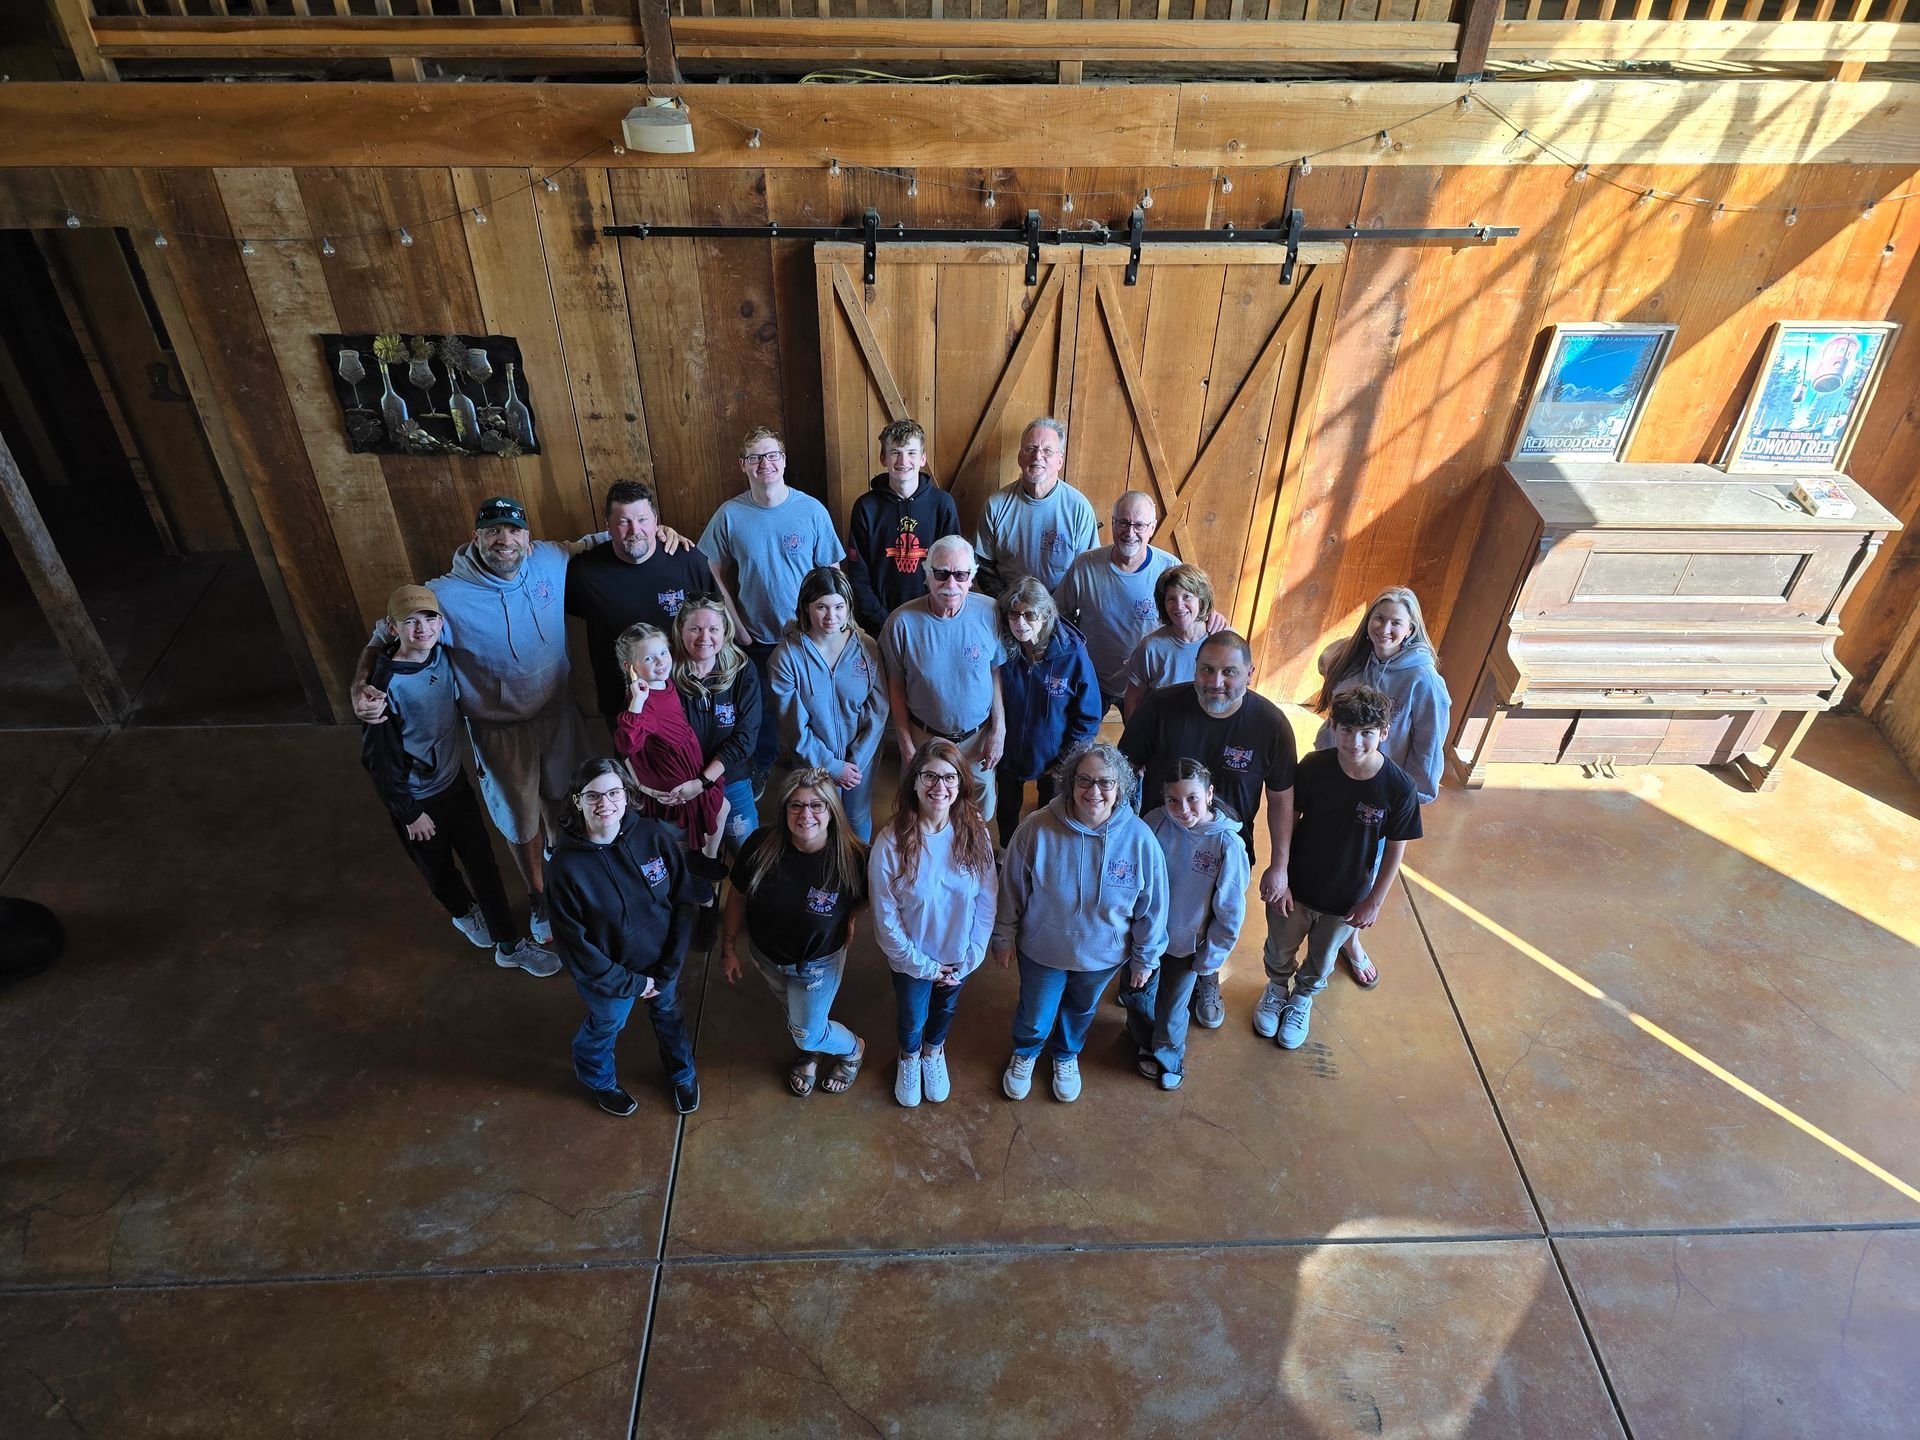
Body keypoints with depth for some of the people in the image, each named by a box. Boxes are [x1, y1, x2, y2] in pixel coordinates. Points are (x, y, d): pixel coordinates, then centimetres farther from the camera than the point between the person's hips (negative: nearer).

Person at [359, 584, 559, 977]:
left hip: (455, 781, 5)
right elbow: (379, 757, -20)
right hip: (417, 799, -5)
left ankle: (509, 944, 24)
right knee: (439, 868, 19)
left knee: (483, 862, 10)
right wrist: (408, 813, -14)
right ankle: (465, 914, 49)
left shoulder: (443, 654, -10)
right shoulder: (385, 685, -28)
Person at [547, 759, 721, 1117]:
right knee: (606, 1026, 25)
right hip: (607, 973, -2)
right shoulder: (566, 865, -28)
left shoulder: (654, 836, -22)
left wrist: (668, 967, -12)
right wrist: (630, 983, -15)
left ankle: (682, 1072, 60)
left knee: (669, 1014, 28)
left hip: (662, 962, 3)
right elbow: (575, 944, -20)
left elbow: (683, 899, -11)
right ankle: (599, 1081, 59)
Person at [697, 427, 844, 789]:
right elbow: (716, 574, -1)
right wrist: (736, 626, -6)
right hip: (754, 637, 1)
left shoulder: (812, 510, -11)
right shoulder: (729, 514, -10)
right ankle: (759, 768, 42)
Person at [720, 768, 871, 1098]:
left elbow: (862, 898, -5)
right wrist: (728, 948, -3)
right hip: (766, 955, 3)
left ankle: (854, 1049, 51)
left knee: (808, 1032, 16)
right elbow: (738, 895, -10)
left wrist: (849, 919, -13)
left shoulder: (853, 857, -31)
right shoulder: (760, 844, -27)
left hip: (818, 963, -3)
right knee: (793, 1014, 30)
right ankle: (809, 1053, 64)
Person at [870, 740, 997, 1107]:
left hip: (959, 956, 2)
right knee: (912, 1018, 23)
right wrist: (920, 964, -12)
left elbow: (987, 902, -10)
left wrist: (970, 959, -10)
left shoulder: (975, 835, -19)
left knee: (945, 1008, 29)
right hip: (913, 959, -2)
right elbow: (885, 916, -18)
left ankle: (934, 1053, 61)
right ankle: (909, 1058, 58)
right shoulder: (891, 843, -27)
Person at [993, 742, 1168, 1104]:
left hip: (1103, 954, 1)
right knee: (1034, 1015, 22)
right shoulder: (1037, 829, -26)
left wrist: (1145, 958, 0)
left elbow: (1151, 906, -9)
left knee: (1081, 1011, 29)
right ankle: (1024, 1054, 58)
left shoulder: (1140, 838, -24)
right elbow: (1011, 889, -10)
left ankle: (1066, 1056, 63)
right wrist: (1004, 937, -1)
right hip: (1042, 951, -1)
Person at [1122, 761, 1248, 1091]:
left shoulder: (1228, 844, -25)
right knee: (1137, 995, 23)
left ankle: (1168, 1056, 50)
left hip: (1187, 945, -2)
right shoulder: (1155, 823, -21)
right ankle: (1144, 1041, 56)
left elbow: (1230, 911, -14)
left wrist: (1211, 957, -7)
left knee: (1171, 1010, 18)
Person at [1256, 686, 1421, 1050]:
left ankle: (1303, 997, 56)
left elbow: (1396, 848, -10)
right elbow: (1288, 822, -12)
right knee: (1280, 949, 24)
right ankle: (1277, 987, 56)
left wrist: (1375, 901, -5)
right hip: (1296, 886, 0)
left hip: (1347, 898, 0)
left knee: (1321, 959, 25)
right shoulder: (1313, 768, -23)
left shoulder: (1399, 787, -24)